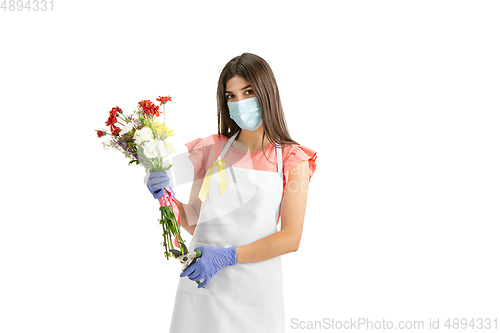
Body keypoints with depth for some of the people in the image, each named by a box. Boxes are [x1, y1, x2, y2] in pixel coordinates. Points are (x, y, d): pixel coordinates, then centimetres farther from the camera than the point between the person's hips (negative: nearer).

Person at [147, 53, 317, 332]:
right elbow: (195, 222, 8)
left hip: (255, 288, -2)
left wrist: (228, 256, -17)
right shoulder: (211, 149, 5)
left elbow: (291, 238, -9)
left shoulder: (292, 160, -2)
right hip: (201, 282, 2)